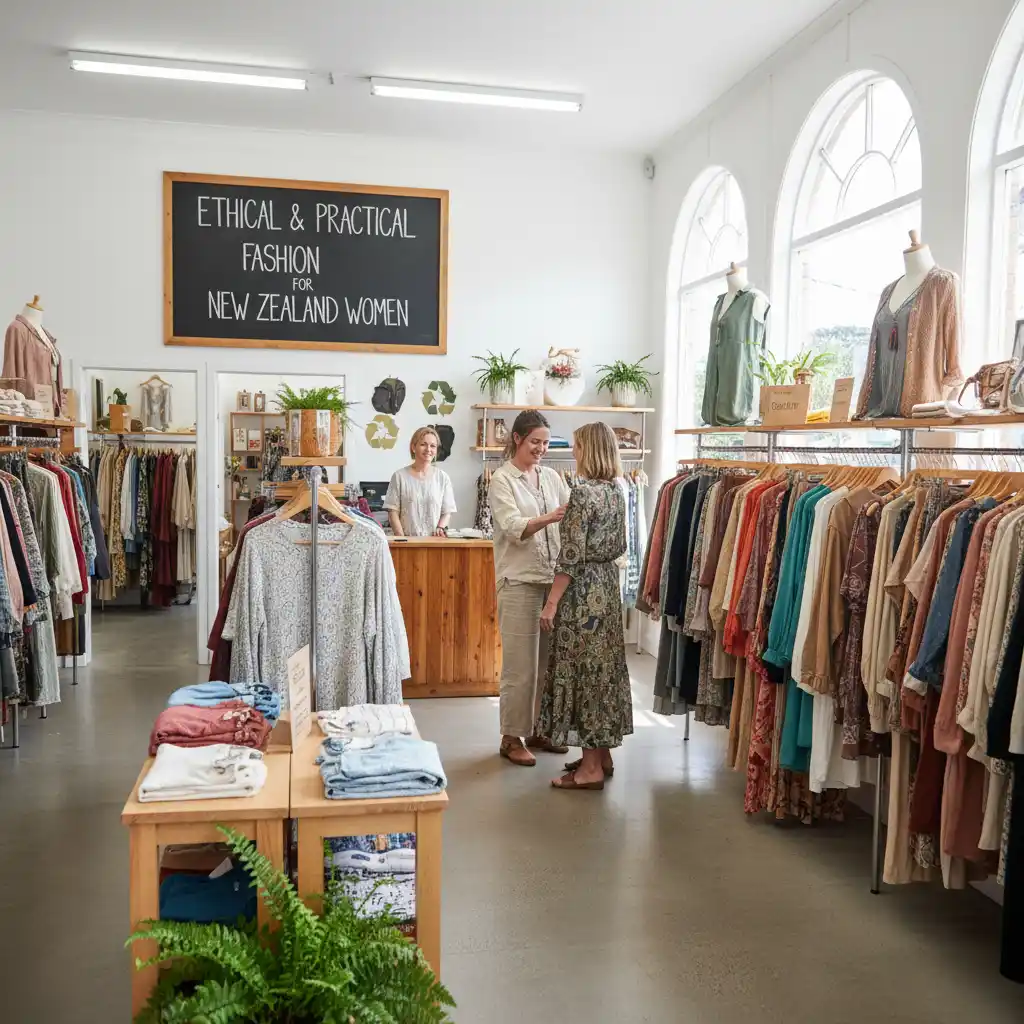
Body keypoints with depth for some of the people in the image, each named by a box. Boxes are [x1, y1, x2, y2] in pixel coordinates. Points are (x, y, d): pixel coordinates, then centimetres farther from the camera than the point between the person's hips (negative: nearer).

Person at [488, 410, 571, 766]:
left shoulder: (551, 477, 12)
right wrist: (549, 518, -31)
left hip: (553, 579, 6)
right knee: (520, 665, -1)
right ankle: (512, 738, 11)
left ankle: (539, 730, 25)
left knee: (549, 660, 11)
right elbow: (513, 527, -15)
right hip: (519, 581, -5)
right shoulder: (501, 479, -4)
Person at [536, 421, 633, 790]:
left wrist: (551, 603, -16)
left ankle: (591, 768, 4)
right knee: (602, 666, 14)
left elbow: (571, 555, -19)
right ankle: (602, 755, 24)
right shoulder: (616, 491, 8)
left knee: (582, 669, -2)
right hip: (607, 585, 9)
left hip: (582, 590, -9)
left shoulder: (583, 492, -17)